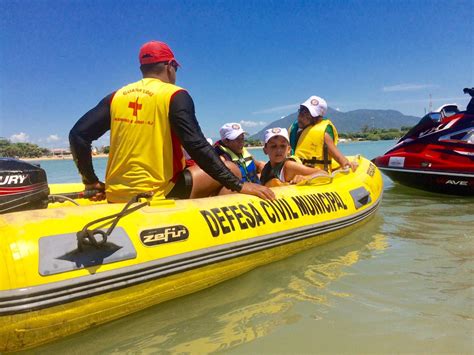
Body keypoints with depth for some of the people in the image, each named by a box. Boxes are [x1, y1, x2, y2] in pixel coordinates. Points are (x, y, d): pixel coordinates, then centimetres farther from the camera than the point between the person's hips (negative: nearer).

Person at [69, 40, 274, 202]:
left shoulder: (116, 97, 8)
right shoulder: (175, 96, -6)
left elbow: (77, 135, 3)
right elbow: (197, 147, -17)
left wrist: (91, 181, 13)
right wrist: (239, 186, -14)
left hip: (115, 197, 6)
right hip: (157, 195, -6)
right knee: (230, 169, 5)